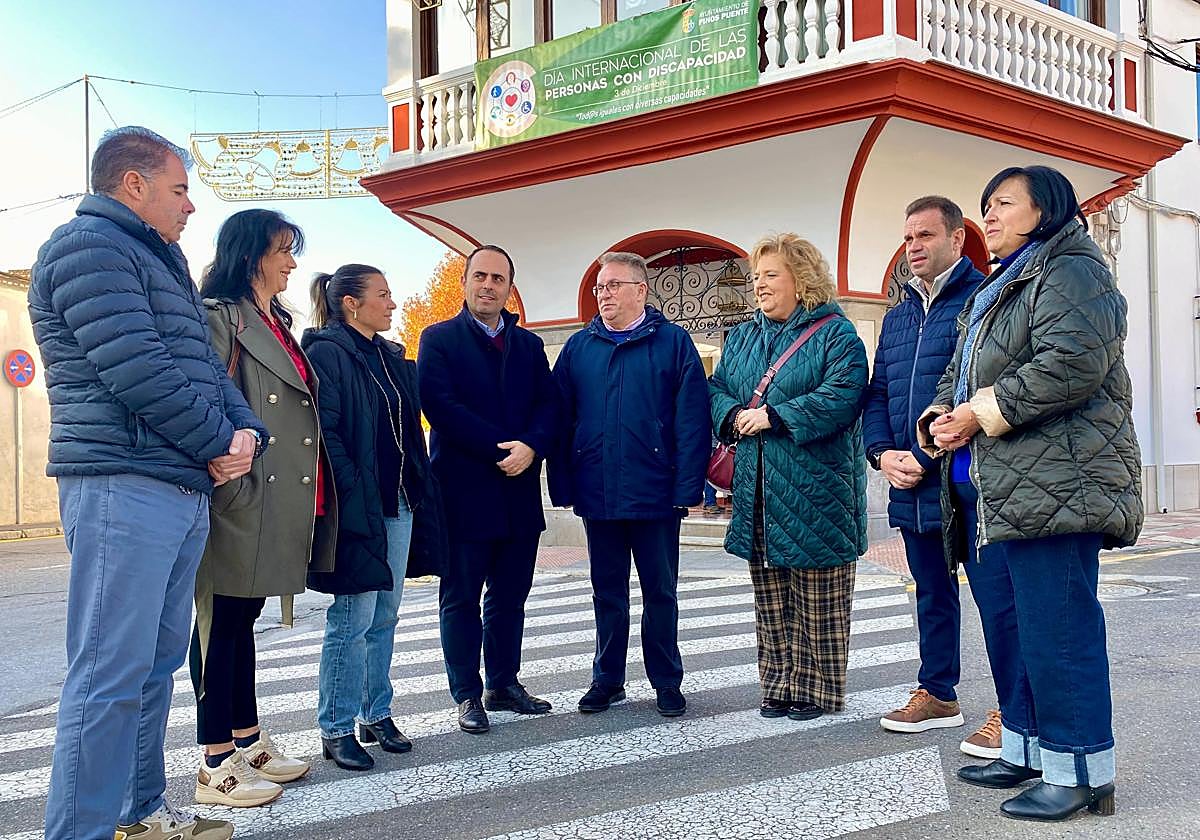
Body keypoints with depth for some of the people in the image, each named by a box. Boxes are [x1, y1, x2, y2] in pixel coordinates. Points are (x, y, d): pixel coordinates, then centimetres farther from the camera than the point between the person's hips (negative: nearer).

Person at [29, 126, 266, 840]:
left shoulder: (161, 261, 23)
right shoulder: (89, 247, -7)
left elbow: (207, 364, 17)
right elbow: (137, 371, -18)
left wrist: (245, 430, -3)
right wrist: (222, 443, -8)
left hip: (185, 489, 10)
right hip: (123, 486, -10)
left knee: (157, 665, 15)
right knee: (111, 674, -7)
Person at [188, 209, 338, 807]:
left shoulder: (278, 323, 19)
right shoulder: (220, 317, -9)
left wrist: (311, 499, 18)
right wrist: (233, 483, -22)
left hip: (281, 504, 9)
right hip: (242, 501, -9)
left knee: (243, 617, 16)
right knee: (223, 620, -1)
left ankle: (248, 741, 26)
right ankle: (216, 766, 7)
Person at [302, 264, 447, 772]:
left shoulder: (391, 357, 16)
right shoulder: (326, 353, -8)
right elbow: (326, 433, -15)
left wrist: (418, 493, 10)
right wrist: (354, 498, -20)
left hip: (399, 503, 8)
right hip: (358, 507, -8)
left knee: (385, 615, 12)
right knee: (354, 619, -4)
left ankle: (376, 715, 23)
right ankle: (336, 730, 7)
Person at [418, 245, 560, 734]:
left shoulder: (529, 345, 14)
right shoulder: (439, 339, 0)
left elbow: (548, 404, 5)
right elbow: (441, 406, -12)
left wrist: (531, 446, -15)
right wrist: (501, 450, -16)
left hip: (519, 491, 5)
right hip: (464, 490, -4)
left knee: (510, 596, 12)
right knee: (462, 598, 4)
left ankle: (504, 685, 24)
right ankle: (468, 696, 13)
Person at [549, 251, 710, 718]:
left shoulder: (673, 342, -2)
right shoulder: (579, 347, 8)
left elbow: (693, 420, -7)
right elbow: (559, 418, 6)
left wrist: (686, 487, -13)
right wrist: (563, 485, -1)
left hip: (655, 494, -3)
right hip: (597, 495, 3)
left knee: (660, 592, 9)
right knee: (607, 593, 14)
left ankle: (667, 682, 22)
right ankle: (607, 680, 26)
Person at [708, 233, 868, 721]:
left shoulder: (834, 333, -4)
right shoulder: (741, 337, 17)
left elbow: (841, 396, -18)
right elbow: (716, 389, 14)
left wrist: (772, 417, -18)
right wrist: (735, 415, -9)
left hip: (814, 490, -6)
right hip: (758, 492, 6)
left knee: (819, 602, 3)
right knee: (770, 601, 11)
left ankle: (819, 688, 15)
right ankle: (779, 685, 22)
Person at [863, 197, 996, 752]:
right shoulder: (897, 316, 18)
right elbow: (877, 393, 18)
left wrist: (926, 456, -18)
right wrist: (883, 453, 0)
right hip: (911, 486, 8)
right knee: (932, 592, 16)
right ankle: (937, 694, 29)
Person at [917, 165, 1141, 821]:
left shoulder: (1070, 273, -6)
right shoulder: (990, 294, 25)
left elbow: (1070, 363, -22)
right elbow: (956, 376, 24)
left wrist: (981, 413, -15)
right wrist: (939, 417, 1)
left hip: (1052, 488, -10)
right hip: (986, 494, 10)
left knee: (1056, 629, -7)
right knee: (1005, 626, 14)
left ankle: (1080, 772, 3)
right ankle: (1027, 750, 26)